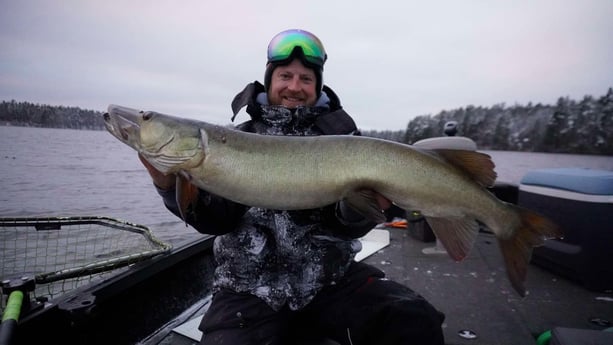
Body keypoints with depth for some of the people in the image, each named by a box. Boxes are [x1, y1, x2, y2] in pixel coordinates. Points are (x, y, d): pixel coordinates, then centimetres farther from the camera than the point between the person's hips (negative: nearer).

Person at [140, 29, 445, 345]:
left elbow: (344, 225, -2)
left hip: (333, 278, 1)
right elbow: (217, 220, -3)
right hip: (249, 289, 1)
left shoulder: (340, 133, 3)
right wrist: (173, 186, -21)